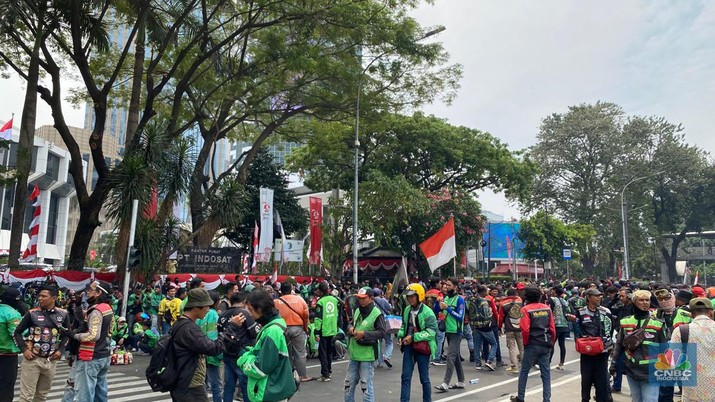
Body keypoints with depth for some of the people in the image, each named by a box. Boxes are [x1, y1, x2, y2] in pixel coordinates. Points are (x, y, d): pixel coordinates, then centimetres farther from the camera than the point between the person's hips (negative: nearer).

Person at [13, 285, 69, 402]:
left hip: (51, 360, 3)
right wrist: (24, 349, -9)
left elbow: (66, 334, 12)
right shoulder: (32, 313, -6)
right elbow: (17, 332, 2)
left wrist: (60, 350, -1)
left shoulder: (63, 314, 1)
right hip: (32, 359, -3)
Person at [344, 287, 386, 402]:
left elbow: (382, 333, -18)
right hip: (354, 353, 7)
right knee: (349, 383, 17)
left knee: (366, 385, 1)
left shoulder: (377, 314, -13)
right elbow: (351, 323, 21)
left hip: (367, 355, -7)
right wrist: (350, 328, -3)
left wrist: (364, 334, -25)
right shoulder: (357, 311, 8)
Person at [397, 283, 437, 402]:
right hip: (409, 346, 5)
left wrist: (413, 337, -23)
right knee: (405, 377, 5)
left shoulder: (427, 312, -14)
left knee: (424, 378, 9)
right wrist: (400, 335, -3)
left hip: (422, 347, -5)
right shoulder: (407, 310, 4)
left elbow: (431, 331, -19)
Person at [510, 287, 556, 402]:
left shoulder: (526, 309, -8)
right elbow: (552, 328, 4)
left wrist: (525, 342, 0)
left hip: (532, 345, -4)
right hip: (546, 345, 4)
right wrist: (551, 342, 14)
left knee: (524, 371, 9)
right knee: (546, 373, 10)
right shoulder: (547, 308, 5)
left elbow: (525, 329, -15)